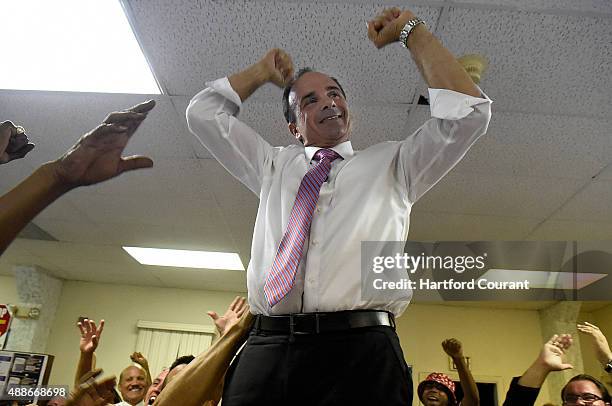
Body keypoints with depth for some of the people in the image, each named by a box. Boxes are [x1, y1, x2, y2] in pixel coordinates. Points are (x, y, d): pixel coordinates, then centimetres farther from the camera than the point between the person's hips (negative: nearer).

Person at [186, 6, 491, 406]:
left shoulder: (392, 165, 16)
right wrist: (263, 71, 28)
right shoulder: (274, 167, 22)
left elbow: (467, 112, 8)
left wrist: (412, 30, 13)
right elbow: (204, 113, 25)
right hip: (266, 348, 3)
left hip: (360, 351, -1)